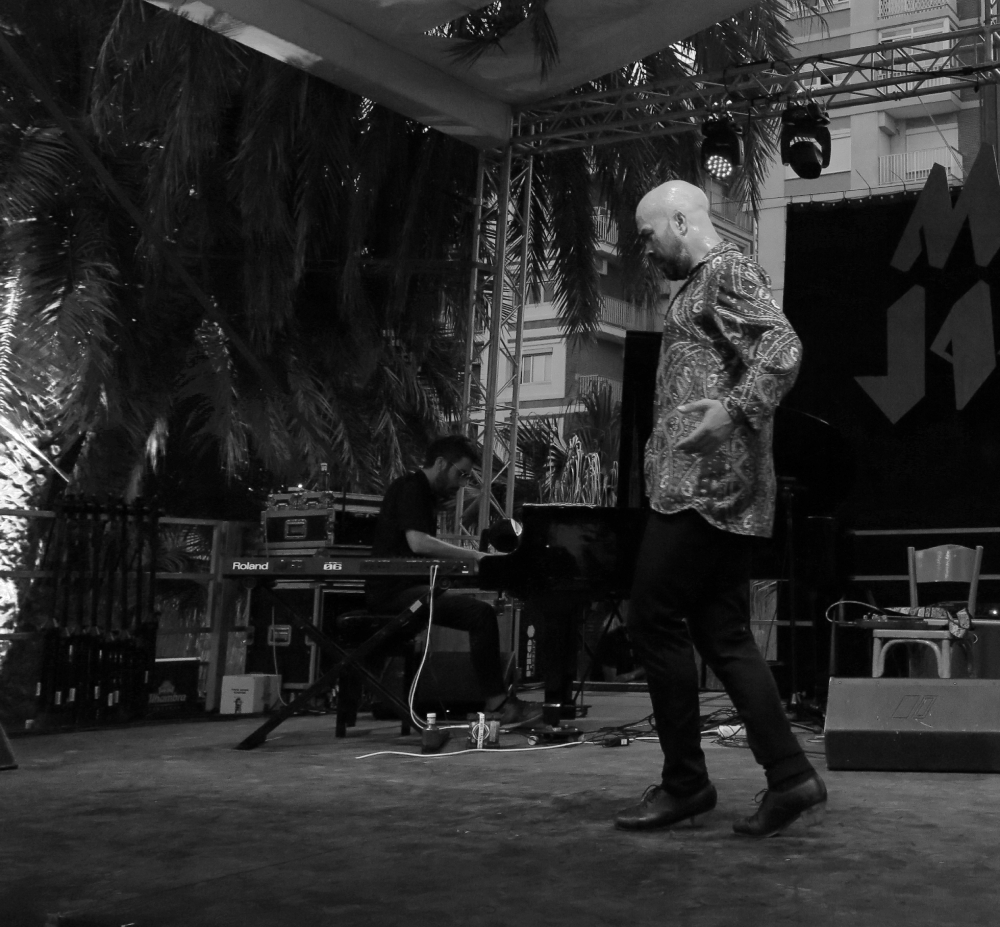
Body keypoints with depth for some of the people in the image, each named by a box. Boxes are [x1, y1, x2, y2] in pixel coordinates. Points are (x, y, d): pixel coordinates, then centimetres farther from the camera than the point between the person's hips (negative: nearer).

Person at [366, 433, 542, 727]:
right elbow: (418, 542, -25)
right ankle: (497, 703, -17)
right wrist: (474, 555, -22)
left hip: (410, 587, 10)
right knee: (481, 613, -21)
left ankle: (498, 699, 3)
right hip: (394, 590, -10)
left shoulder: (424, 493, 22)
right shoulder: (410, 488, -10)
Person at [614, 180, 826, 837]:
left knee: (655, 621, -7)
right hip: (717, 491, 10)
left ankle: (685, 784, 1)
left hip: (704, 485, -10)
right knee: (724, 634, 7)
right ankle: (791, 777, 7)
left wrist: (734, 410, -30)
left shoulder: (725, 271, -5)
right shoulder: (704, 284, 25)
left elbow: (783, 348, -20)